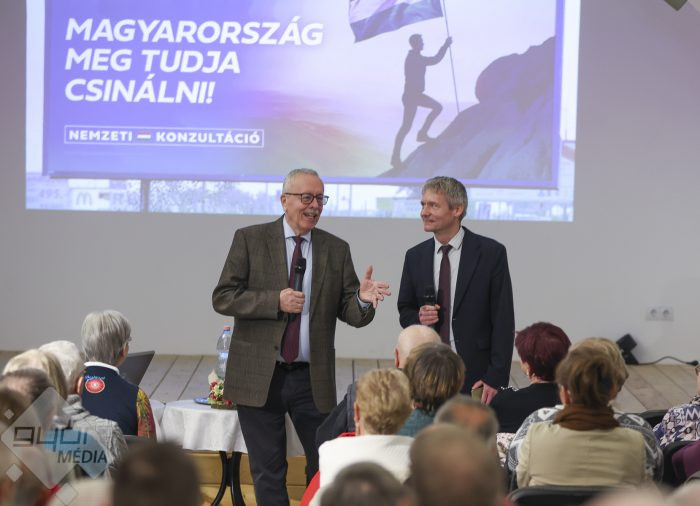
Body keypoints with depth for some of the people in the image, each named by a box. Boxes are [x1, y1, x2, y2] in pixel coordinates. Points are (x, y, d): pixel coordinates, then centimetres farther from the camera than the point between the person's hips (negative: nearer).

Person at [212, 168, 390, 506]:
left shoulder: (336, 250, 6)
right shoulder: (249, 240, 0)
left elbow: (350, 313, 4)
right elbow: (222, 297, -6)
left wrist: (363, 299, -19)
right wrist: (275, 301, -18)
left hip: (312, 378, 2)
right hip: (259, 376, -2)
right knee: (268, 472, 7)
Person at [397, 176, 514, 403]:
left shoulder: (491, 253, -4)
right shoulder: (415, 256, 8)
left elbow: (503, 321, -5)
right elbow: (405, 311, 17)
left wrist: (496, 378, -11)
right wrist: (418, 318, -7)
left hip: (476, 375, -3)